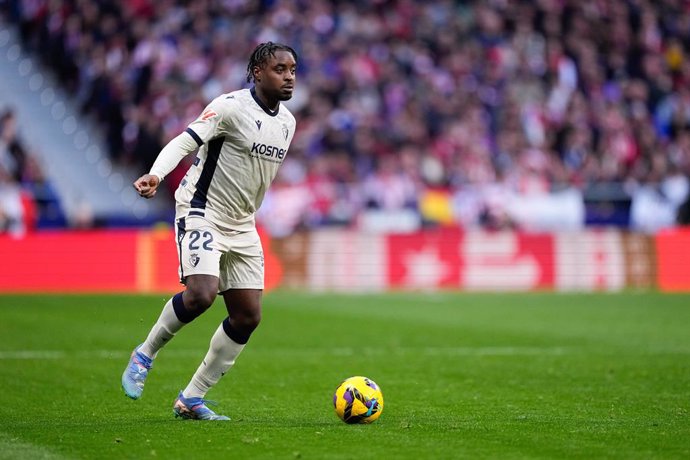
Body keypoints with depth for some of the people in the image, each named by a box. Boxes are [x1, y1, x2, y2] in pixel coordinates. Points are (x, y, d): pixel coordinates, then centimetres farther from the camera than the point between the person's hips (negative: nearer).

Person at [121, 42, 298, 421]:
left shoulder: (287, 122, 10)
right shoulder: (231, 106, -14)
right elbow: (184, 142, -22)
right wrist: (156, 175, -40)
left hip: (241, 226, 8)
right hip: (201, 214, -8)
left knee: (248, 315, 1)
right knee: (201, 294, -28)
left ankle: (191, 399, 12)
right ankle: (145, 355, 0)